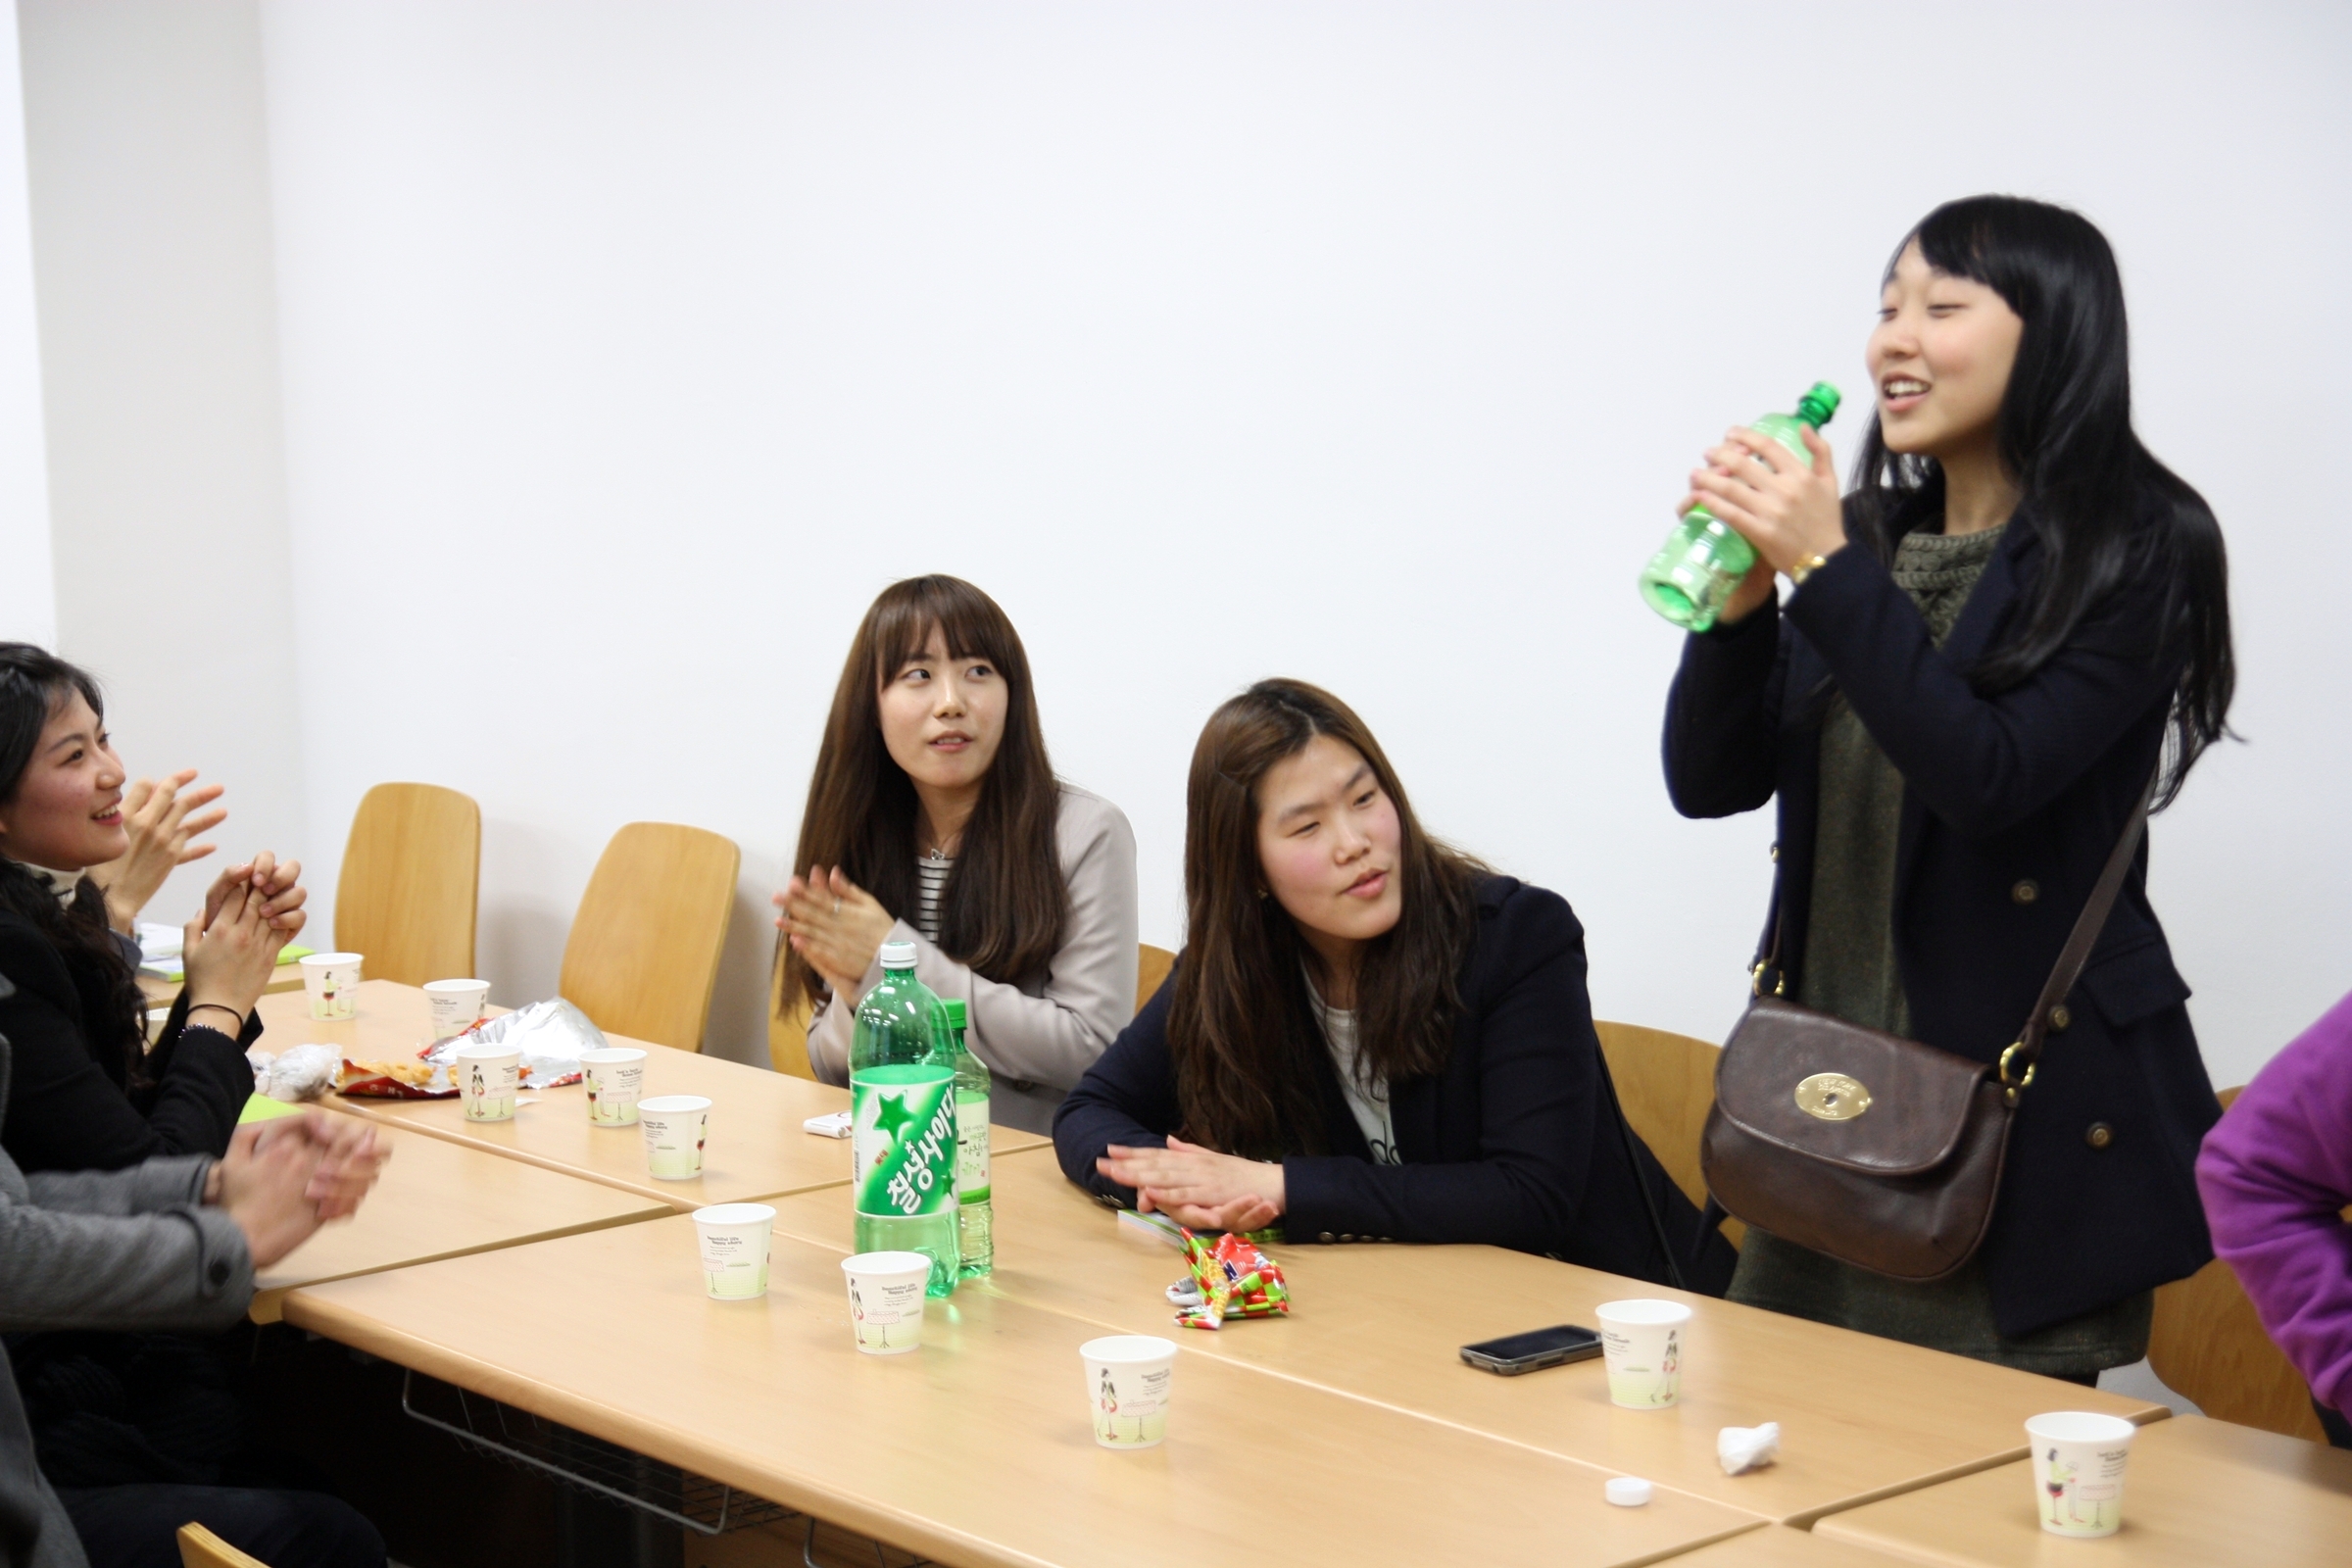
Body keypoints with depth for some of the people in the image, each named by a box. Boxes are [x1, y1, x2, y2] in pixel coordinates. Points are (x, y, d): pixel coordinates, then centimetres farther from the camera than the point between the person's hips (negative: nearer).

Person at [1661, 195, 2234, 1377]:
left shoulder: (2134, 555, -7)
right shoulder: (1873, 538, 9)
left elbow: (1989, 779, -20)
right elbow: (1710, 780, 7)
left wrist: (1824, 569, -20)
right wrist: (1740, 596, -9)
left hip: (2023, 1090, -6)